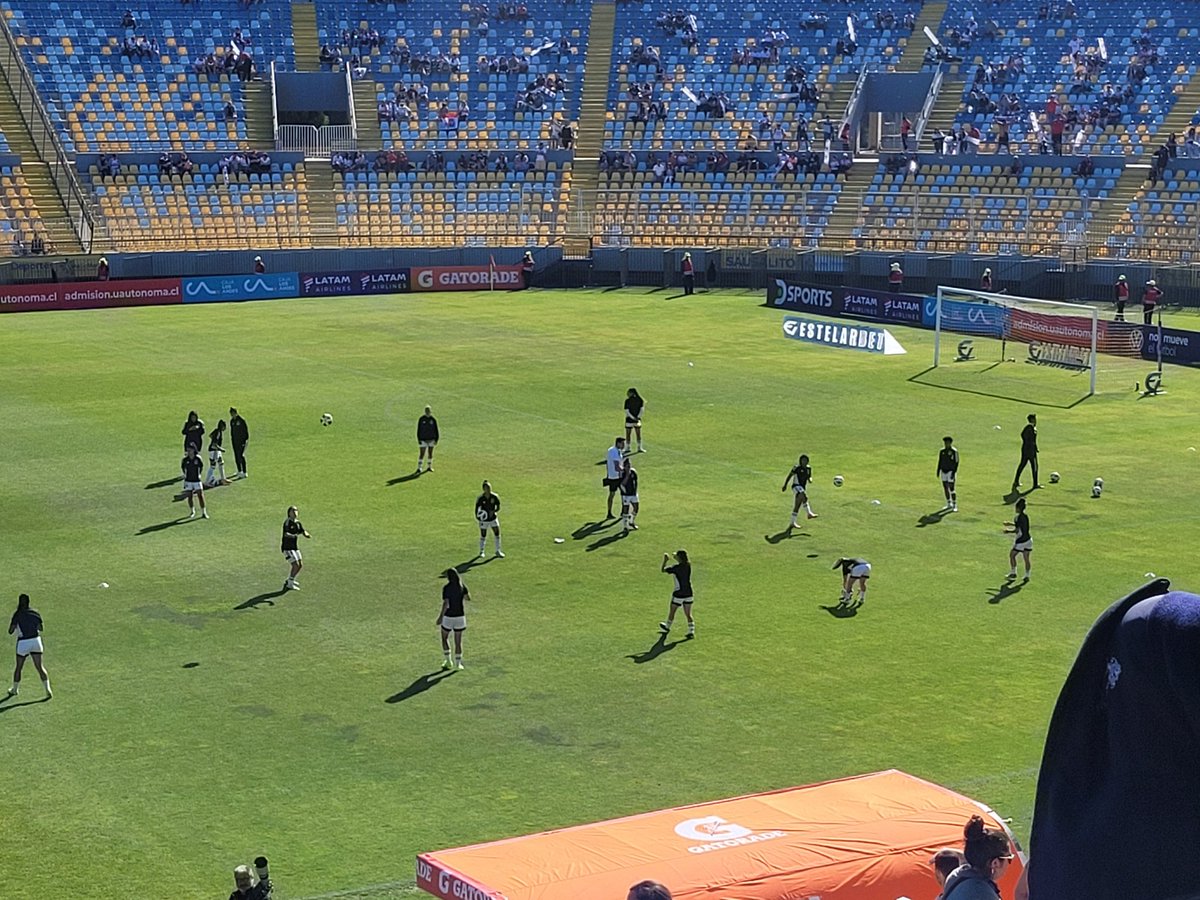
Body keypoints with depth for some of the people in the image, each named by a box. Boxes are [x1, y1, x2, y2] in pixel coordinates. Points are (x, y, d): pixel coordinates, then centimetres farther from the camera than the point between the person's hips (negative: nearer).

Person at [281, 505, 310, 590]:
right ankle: (289, 585, -3)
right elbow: (286, 534, -33)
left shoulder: (297, 522, 7)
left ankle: (290, 580, 29)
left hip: (295, 548, 9)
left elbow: (303, 532, 3)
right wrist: (293, 536, -54)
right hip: (287, 548, -9)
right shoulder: (287, 522, -18)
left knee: (300, 565, 11)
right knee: (296, 565, -14)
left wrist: (307, 534, -22)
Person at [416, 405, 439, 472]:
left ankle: (430, 466, 21)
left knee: (430, 453, 9)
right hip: (423, 440, -2)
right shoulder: (421, 419, -5)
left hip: (431, 439, 2)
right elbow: (418, 430, -1)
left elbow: (436, 430, 5)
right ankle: (419, 467, -2)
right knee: (422, 454, -6)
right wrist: (419, 440, -5)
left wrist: (436, 440, 0)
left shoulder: (433, 420, 0)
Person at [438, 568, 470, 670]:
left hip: (448, 616, -3)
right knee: (458, 641, 11)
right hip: (460, 616, 3)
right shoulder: (462, 586, -3)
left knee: (444, 638, 19)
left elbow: (446, 603, -21)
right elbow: (468, 598, 9)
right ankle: (458, 663, 12)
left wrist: (441, 616, -14)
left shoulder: (446, 587, -17)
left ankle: (448, 660, 17)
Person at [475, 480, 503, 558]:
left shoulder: (495, 497, -7)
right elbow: (477, 508, -3)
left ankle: (498, 551, 17)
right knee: (483, 536, 4)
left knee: (497, 534, 2)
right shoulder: (480, 498, -13)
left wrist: (494, 511, -20)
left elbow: (498, 507, -1)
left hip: (493, 518, 3)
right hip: (484, 519, -3)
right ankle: (481, 552, 21)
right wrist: (477, 517, -16)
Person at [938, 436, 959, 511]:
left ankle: (955, 506, -4)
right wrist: (938, 472, 9)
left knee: (951, 489, -10)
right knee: (945, 488, 9)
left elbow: (956, 462, -12)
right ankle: (949, 504, 22)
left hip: (951, 471, -6)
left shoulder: (954, 451, -12)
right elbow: (940, 462, 12)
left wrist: (954, 473, -17)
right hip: (943, 471, 6)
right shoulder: (942, 451, 6)